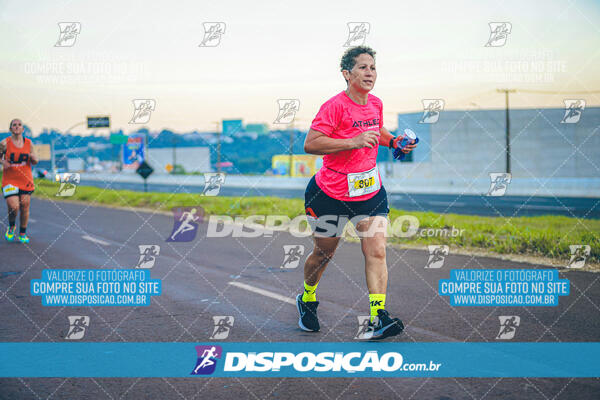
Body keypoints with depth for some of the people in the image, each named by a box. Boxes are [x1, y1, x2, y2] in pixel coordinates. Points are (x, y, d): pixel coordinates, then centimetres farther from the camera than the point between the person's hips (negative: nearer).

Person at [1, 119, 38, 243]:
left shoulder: (28, 143, 4)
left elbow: (35, 162, 11)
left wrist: (32, 157, -11)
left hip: (26, 180, 3)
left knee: (24, 207, 3)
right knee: (13, 207, -14)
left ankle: (22, 234, 20)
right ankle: (11, 227, 17)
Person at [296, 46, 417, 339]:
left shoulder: (376, 104, 4)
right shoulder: (335, 106, -17)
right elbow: (310, 144, -23)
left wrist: (394, 141, 7)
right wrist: (354, 142, -28)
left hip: (370, 190, 5)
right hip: (330, 192, -4)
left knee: (377, 252, -11)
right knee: (324, 253, 12)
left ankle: (378, 319, -13)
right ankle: (307, 300, 40)